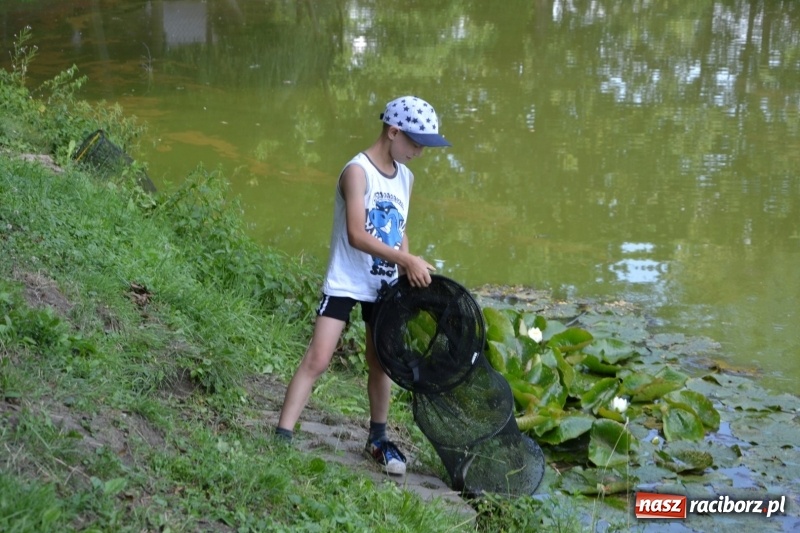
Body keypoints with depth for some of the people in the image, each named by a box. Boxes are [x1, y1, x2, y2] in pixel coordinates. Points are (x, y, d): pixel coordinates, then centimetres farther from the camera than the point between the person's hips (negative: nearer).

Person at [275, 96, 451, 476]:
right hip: (345, 283, -7)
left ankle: (377, 441, 29)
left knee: (381, 362, 14)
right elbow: (357, 235, -26)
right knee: (317, 359, -14)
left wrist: (409, 271, -1)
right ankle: (282, 437, -14)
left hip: (383, 286, 7)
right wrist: (407, 260, -27)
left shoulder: (405, 178, 7)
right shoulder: (358, 171, -17)